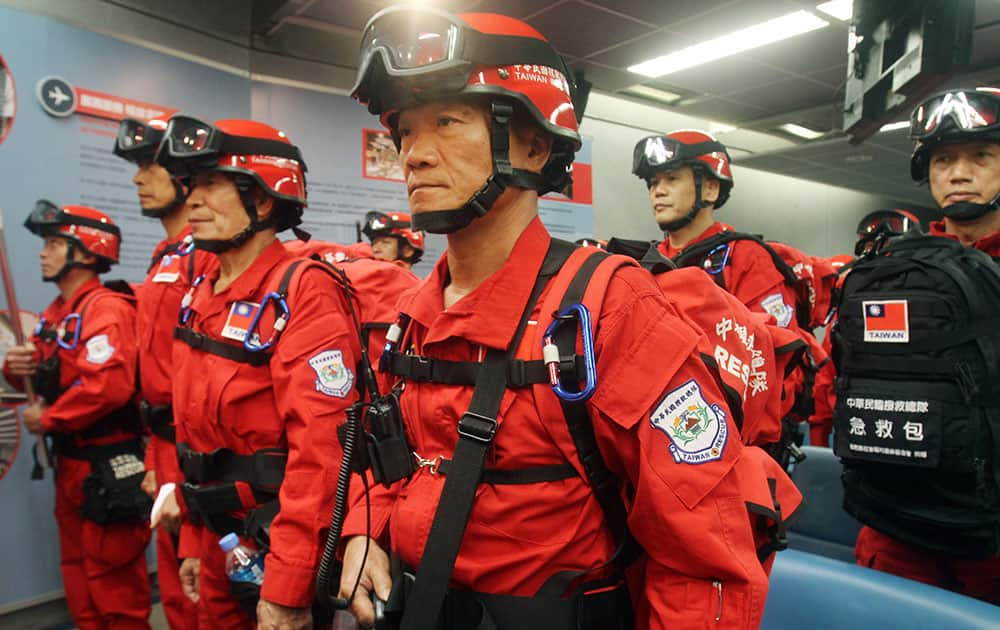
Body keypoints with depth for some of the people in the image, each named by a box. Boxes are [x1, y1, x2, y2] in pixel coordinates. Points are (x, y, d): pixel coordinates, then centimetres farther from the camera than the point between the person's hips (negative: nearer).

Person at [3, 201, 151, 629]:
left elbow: (109, 386, -30)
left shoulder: (106, 309, -18)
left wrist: (48, 418, -17)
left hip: (107, 465, -10)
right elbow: (48, 373, 19)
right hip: (70, 461, 10)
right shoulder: (56, 313, 12)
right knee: (78, 568, 21)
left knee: (112, 574, 1)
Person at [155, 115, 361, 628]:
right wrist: (193, 541, 15)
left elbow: (319, 447, -25)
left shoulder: (303, 291, -19)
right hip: (217, 534, 8)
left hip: (281, 536, -7)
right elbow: (194, 427, 12)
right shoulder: (200, 297, 6)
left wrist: (286, 587, -23)